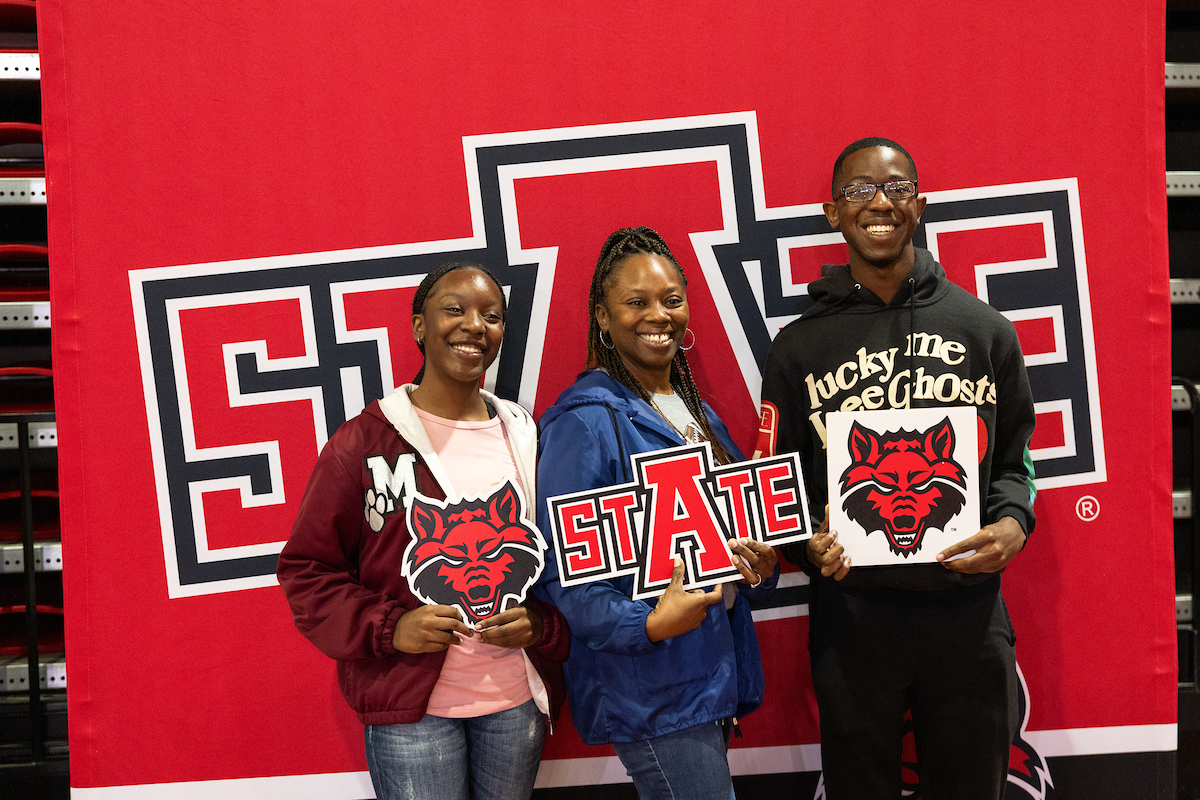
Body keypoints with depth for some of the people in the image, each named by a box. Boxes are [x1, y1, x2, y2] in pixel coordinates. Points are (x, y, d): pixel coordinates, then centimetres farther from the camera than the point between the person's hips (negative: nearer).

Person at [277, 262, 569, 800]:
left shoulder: (526, 438, 6)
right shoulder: (362, 442, -6)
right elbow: (308, 567, -3)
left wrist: (542, 624, -7)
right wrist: (389, 628, -16)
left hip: (518, 698, 4)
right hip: (411, 707, -4)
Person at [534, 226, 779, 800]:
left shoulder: (697, 413, 13)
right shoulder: (585, 421, -14)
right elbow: (560, 570, -18)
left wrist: (760, 566, 1)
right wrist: (648, 624, -28)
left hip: (713, 662, 8)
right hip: (648, 683, -8)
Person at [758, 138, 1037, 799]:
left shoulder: (985, 329, 6)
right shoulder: (800, 346, 3)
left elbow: (1014, 456, 11)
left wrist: (1012, 522, -8)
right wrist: (807, 543, -13)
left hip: (968, 608, 1)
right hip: (850, 613, -1)